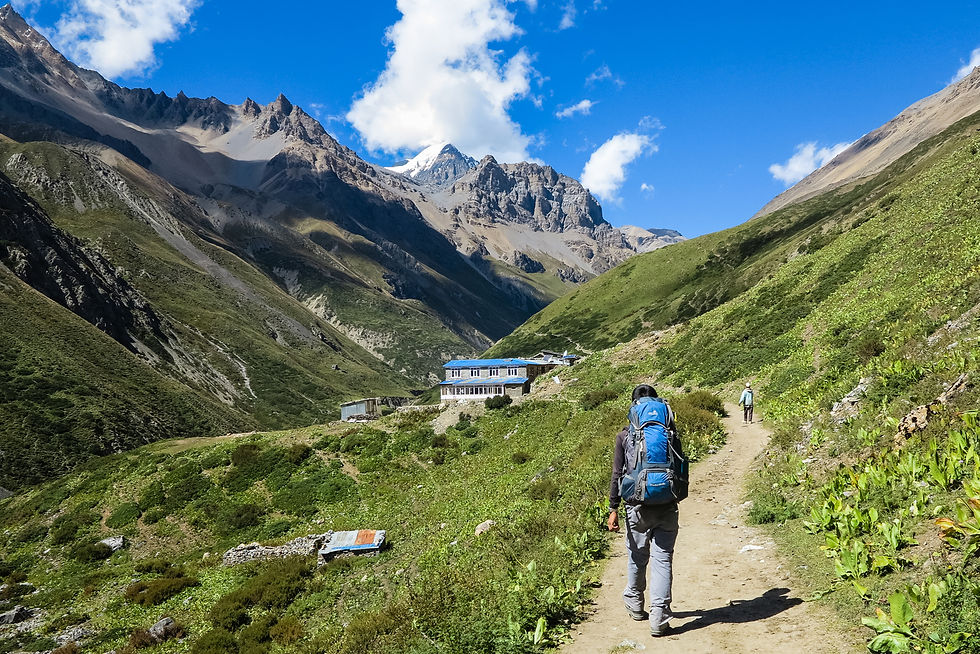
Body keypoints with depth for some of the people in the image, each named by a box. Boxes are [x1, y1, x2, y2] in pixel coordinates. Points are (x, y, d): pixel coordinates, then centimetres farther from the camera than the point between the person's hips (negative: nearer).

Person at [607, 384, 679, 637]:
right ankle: (659, 618, 0)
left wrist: (613, 509, 0)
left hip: (638, 508, 0)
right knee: (663, 560, 3)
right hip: (667, 508, 0)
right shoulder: (669, 434, -1)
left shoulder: (624, 437, -4)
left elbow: (617, 475, -4)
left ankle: (635, 604, 38)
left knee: (636, 557, 17)